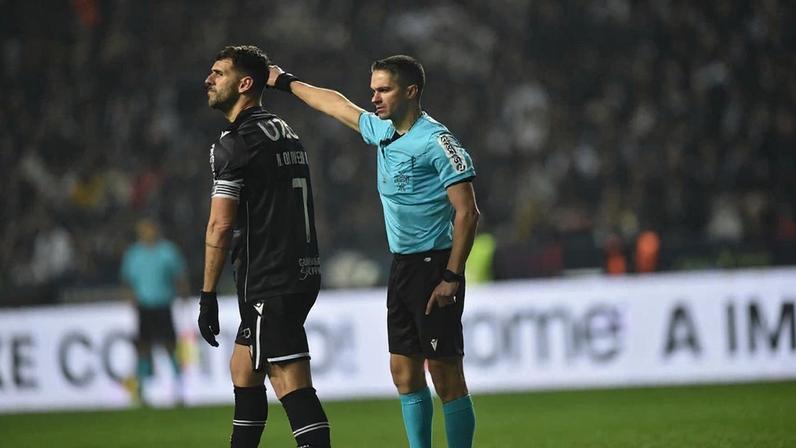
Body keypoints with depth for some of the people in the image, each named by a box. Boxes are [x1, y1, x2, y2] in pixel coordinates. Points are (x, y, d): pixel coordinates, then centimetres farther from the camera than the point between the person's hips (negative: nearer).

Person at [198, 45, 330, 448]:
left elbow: (221, 225, -15)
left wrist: (208, 295, -11)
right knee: (243, 372, 21)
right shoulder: (286, 133, 16)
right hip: (302, 275, 10)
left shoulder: (235, 143, -11)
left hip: (269, 285, -9)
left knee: (292, 386, -14)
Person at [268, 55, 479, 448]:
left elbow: (467, 213, -17)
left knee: (445, 375, -9)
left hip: (435, 266, -9)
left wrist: (452, 278, -21)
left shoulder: (436, 142, -14)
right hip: (401, 265, 9)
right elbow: (337, 105, 30)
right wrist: (285, 82, 39)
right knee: (404, 371, 8)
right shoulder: (382, 131, 11)